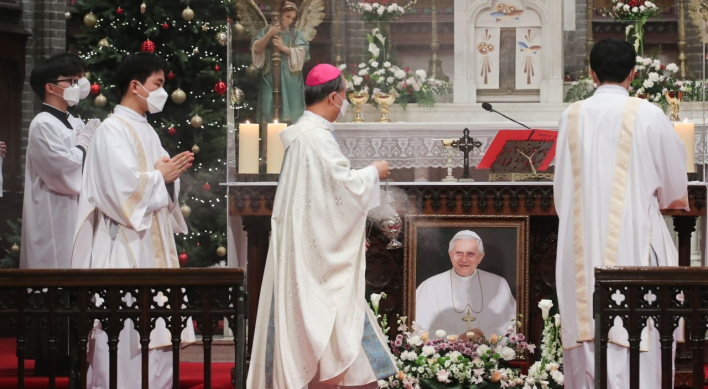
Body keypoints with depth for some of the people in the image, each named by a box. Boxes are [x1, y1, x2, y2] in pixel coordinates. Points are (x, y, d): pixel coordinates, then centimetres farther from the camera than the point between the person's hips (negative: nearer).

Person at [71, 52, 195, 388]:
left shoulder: (146, 131, 17)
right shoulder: (112, 130, -11)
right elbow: (122, 187, -22)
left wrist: (171, 174, -1)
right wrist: (161, 176, -8)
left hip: (153, 242, 9)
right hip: (125, 246, -9)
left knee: (159, 329, 7)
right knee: (125, 329, -8)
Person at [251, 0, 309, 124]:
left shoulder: (296, 33, 11)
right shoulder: (266, 30, 10)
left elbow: (302, 53, -3)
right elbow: (256, 49, -1)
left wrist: (283, 48, -13)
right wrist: (269, 35, -12)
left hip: (290, 79, 0)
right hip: (270, 77, 0)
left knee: (290, 113, -5)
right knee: (269, 112, -7)